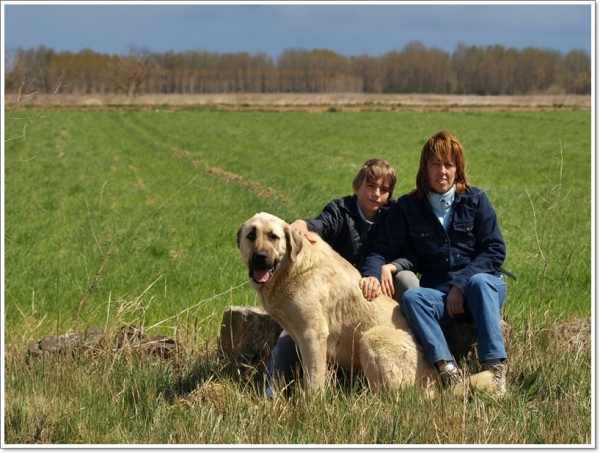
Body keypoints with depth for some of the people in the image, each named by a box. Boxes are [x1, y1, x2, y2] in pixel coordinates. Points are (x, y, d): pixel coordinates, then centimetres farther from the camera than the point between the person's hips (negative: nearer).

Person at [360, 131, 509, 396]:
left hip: (484, 283, -1)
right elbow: (382, 249, 2)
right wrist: (373, 273, -22)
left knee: (479, 283, -36)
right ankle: (447, 370, -49)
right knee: (411, 297, -31)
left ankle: (495, 368, -44)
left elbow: (495, 250, -1)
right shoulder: (408, 208, 9)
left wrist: (461, 284, -14)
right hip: (439, 293, 1)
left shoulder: (475, 200, 5)